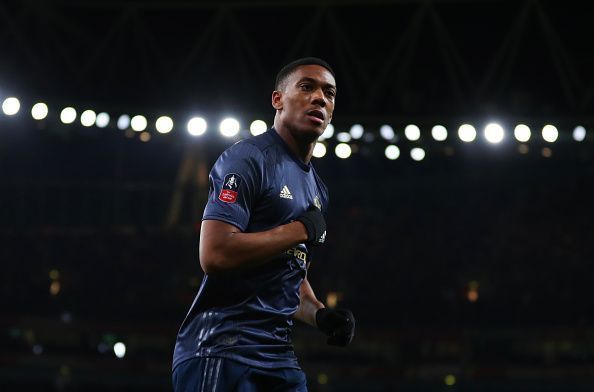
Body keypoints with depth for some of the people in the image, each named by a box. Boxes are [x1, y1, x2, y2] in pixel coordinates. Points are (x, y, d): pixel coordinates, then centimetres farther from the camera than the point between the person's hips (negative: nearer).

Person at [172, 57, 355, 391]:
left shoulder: (317, 188, 19)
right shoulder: (249, 159, -8)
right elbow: (214, 255, -21)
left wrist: (320, 315, 7)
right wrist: (301, 229, -12)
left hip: (278, 357, 8)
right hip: (222, 351, -8)